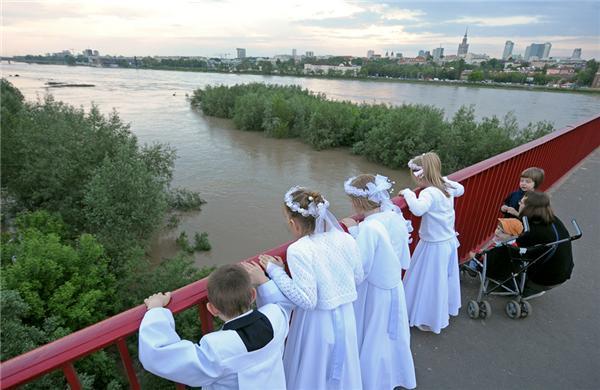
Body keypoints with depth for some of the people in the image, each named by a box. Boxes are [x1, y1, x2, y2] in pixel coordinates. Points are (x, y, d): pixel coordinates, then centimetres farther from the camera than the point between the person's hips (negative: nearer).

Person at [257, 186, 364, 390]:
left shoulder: (298, 250, -26)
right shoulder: (347, 239, -9)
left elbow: (307, 300, -24)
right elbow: (358, 279, 3)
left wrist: (276, 272, -18)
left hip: (316, 324, -5)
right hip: (345, 317, 5)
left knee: (311, 373, 23)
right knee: (341, 371, 30)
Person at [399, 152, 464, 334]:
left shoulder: (429, 192, -27)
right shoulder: (447, 186, -2)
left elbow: (418, 209, -46)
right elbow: (460, 189, 20)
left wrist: (407, 193, -30)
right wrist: (442, 178, 16)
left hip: (435, 246, -8)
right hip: (449, 241, 9)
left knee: (432, 282, 8)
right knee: (445, 278, 26)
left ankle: (433, 320, 23)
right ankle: (448, 308, 46)